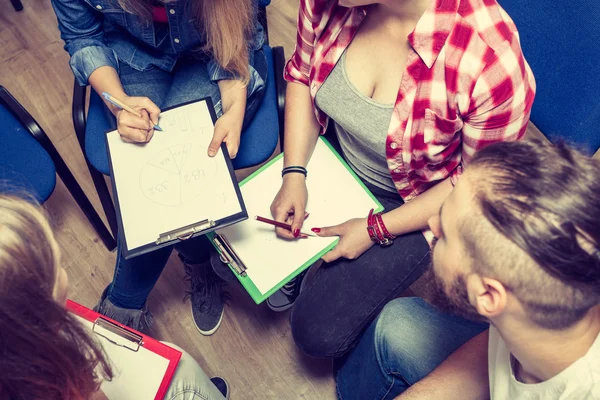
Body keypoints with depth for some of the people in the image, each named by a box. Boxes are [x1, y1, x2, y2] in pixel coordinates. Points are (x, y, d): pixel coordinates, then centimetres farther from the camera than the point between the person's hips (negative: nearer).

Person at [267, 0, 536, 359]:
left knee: (317, 333, -5)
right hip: (332, 156, 5)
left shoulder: (491, 61, -37)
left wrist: (377, 231, -18)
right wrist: (294, 174, -13)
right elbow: (302, 75, -3)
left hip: (413, 203, -4)